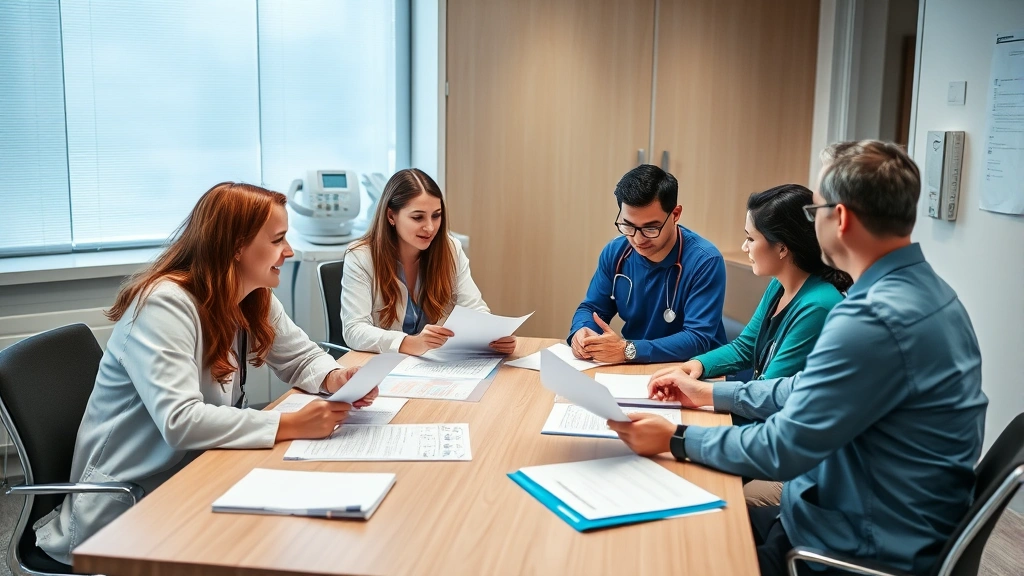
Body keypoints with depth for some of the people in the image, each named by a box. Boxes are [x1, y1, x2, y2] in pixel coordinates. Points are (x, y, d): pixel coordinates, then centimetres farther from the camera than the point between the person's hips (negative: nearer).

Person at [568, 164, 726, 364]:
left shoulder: (705, 261, -16)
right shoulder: (615, 253, -1)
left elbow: (698, 340, -20)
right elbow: (592, 308, 8)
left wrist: (628, 350, -29)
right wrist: (581, 332, -14)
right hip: (632, 369, 4)